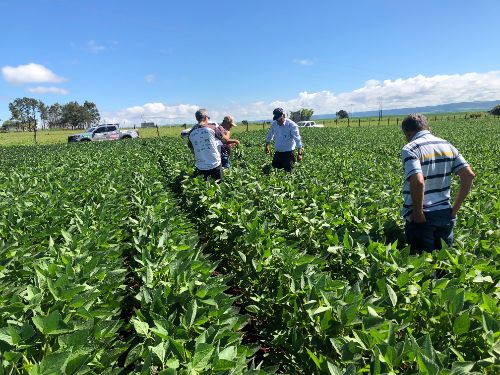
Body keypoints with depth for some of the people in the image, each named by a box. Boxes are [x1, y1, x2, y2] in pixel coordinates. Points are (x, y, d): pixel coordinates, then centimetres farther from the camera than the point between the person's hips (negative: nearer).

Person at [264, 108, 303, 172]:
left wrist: (299, 153, -26)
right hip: (277, 152, 5)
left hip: (288, 152, -5)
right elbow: (270, 135, 16)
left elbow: (297, 139, -19)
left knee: (288, 170, -1)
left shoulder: (291, 125, -17)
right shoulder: (273, 124, -1)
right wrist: (267, 146, 24)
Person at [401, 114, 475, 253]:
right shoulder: (447, 145, 7)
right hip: (445, 214, 6)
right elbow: (469, 175, 3)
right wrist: (455, 208, 6)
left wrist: (418, 213, -16)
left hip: (422, 217, -6)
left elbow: (418, 182, -28)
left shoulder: (410, 149, -13)